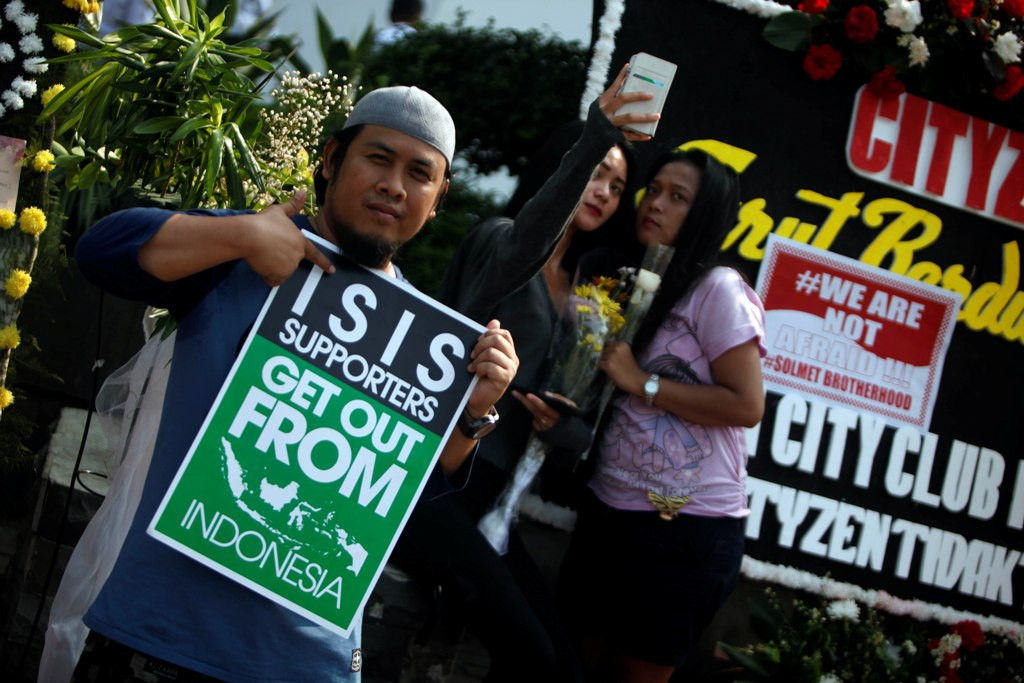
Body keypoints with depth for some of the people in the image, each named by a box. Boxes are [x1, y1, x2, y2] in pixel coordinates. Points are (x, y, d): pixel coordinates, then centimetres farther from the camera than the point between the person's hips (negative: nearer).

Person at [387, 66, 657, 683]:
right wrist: (595, 140, -44)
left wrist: (560, 423, -11)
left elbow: (583, 430, 15)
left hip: (484, 494, 8)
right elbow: (526, 241, -29)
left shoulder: (577, 297, 18)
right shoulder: (498, 238, -1)